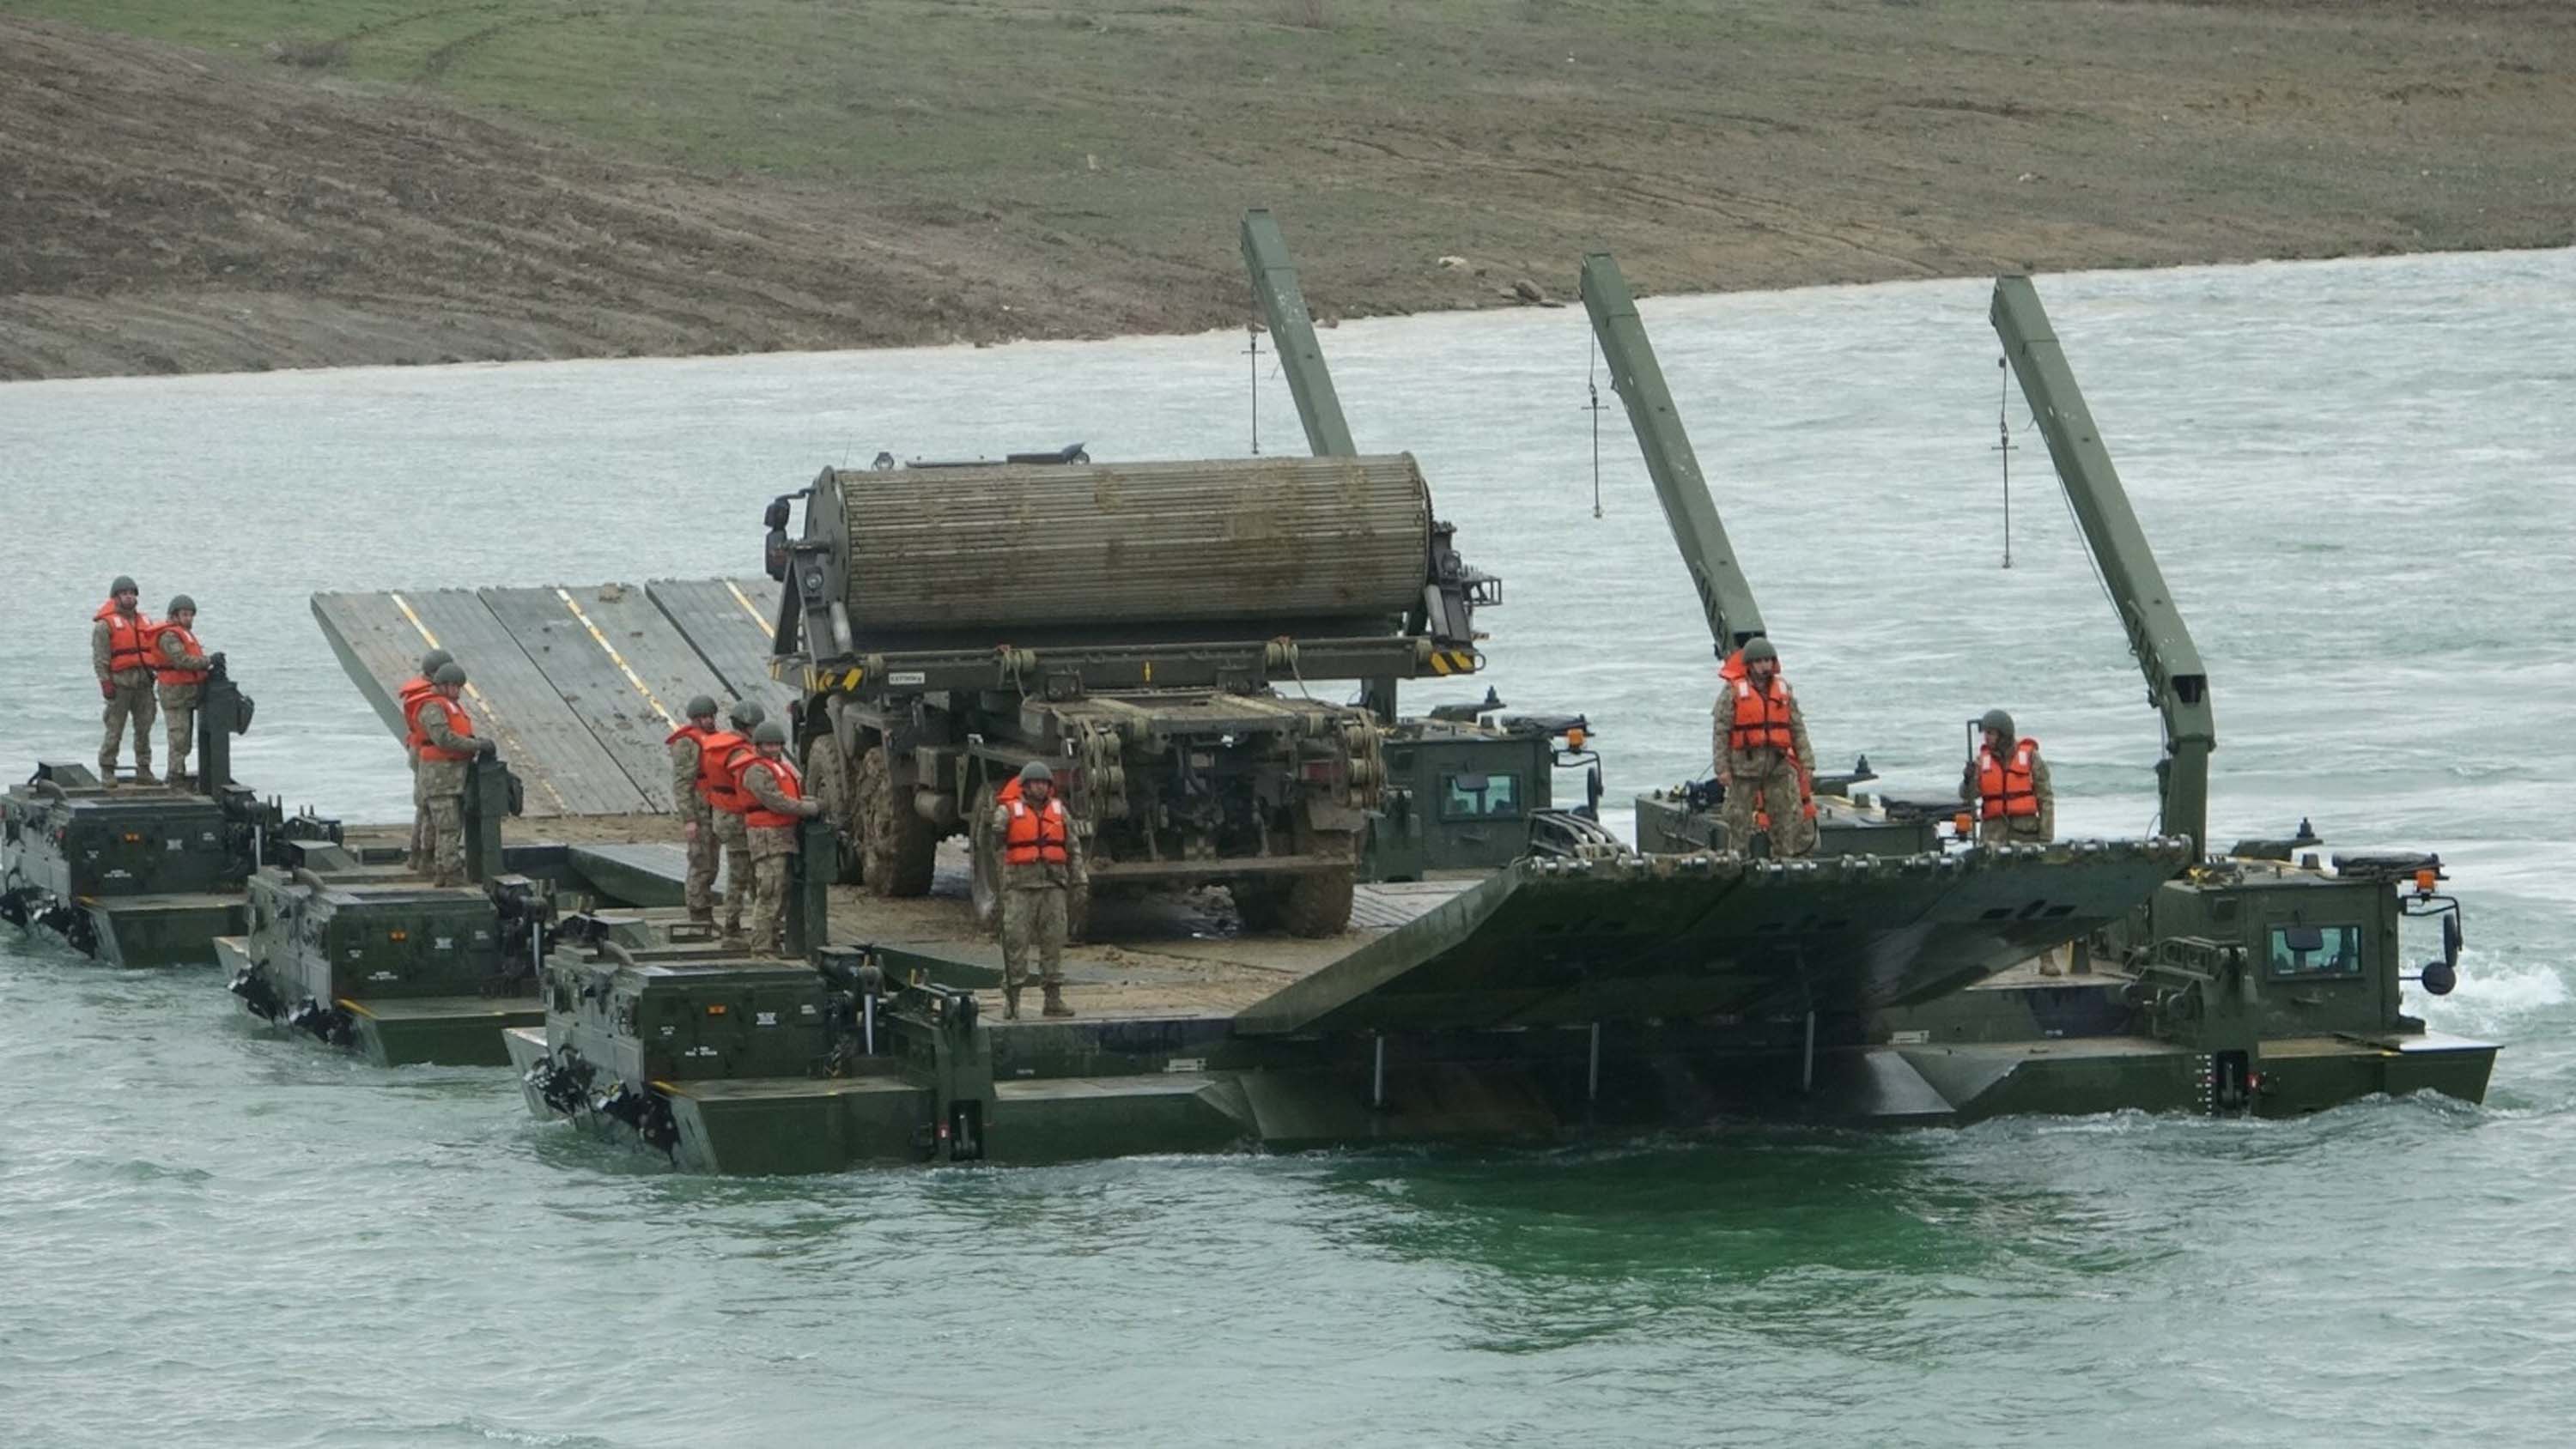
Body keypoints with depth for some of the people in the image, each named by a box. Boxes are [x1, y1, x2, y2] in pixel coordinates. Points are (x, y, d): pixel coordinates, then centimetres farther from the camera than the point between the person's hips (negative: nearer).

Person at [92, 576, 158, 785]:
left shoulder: (144, 622, 18)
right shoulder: (105, 624, -2)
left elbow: (155, 651, 22)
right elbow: (100, 657, -8)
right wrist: (105, 682, -15)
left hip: (144, 682, 6)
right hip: (120, 684, -6)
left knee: (144, 728, 6)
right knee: (115, 730, -6)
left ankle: (144, 771, 11)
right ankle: (107, 771, -2)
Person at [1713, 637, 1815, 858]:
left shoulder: (1783, 690, 11)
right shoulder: (1733, 692, -1)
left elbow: (1798, 730, 12)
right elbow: (1720, 732, -4)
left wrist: (1807, 764, 6)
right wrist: (1722, 768, -11)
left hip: (1779, 766, 3)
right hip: (1745, 765, -3)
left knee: (1788, 818, 1)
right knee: (1739, 820, 3)